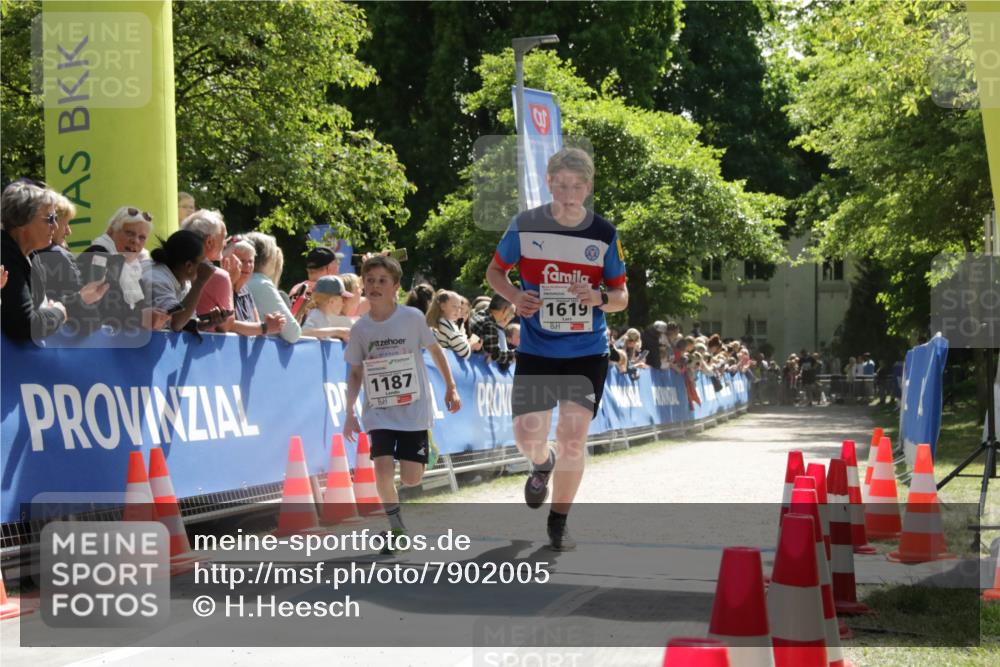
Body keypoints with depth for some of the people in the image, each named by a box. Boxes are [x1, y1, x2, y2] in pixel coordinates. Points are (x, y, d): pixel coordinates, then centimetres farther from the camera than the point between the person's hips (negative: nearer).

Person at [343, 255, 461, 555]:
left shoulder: (413, 317, -6)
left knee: (411, 479, -7)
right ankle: (396, 529, 4)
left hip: (413, 409, -1)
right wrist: (350, 412, 4)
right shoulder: (360, 328, 0)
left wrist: (450, 387, 7)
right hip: (378, 412, 1)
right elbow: (355, 372, 9)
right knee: (383, 469, -17)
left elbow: (434, 350, 7)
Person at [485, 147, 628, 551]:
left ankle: (558, 523, 15)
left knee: (572, 441, -4)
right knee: (528, 438, -2)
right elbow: (495, 271, 9)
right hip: (536, 352, 0)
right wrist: (513, 295, -12)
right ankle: (542, 465, 38)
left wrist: (599, 297, -20)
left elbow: (622, 298, 3)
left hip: (587, 354, 0)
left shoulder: (604, 235, -4)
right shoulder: (525, 226, -5)